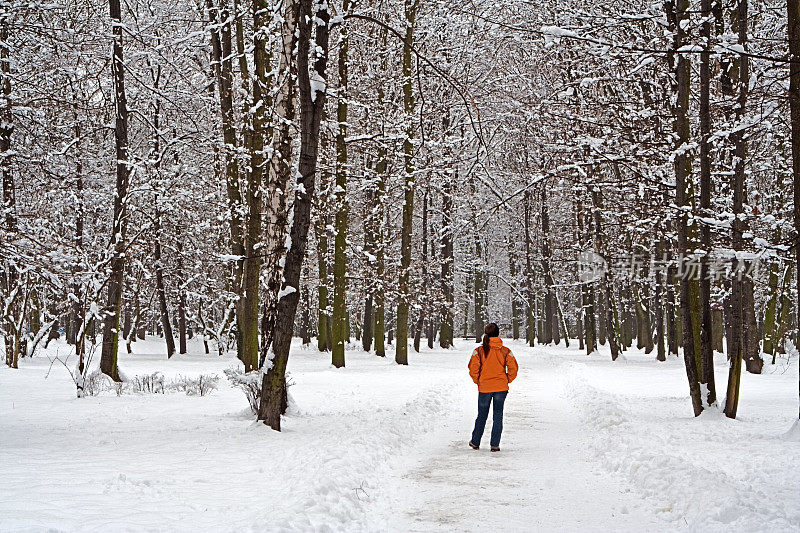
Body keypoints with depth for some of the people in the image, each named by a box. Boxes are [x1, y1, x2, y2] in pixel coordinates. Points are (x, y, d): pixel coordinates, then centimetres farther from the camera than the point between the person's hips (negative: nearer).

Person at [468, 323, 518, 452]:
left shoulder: (479, 351, -8)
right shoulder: (505, 351, -4)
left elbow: (473, 369, -9)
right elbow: (513, 368, -4)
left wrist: (478, 381, 6)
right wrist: (507, 381, 10)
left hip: (484, 388, 0)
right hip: (501, 388, 0)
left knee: (482, 416, 14)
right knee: (498, 416, 8)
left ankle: (475, 442, 23)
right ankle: (495, 445, 6)